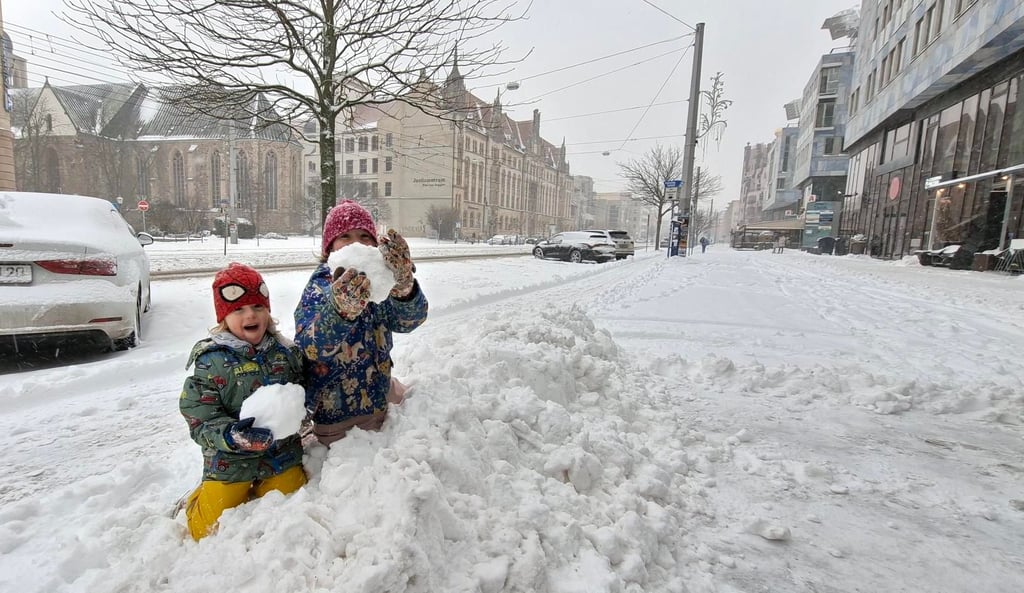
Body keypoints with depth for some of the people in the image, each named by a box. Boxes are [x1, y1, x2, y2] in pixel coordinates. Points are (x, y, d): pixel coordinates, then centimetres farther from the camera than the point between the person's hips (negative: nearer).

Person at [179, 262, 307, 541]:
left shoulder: (286, 352, -1)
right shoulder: (211, 361, -12)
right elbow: (201, 421, -13)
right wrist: (232, 435, -31)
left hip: (283, 458, 3)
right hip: (230, 462, -3)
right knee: (208, 531, 9)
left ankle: (258, 495, 42)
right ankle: (198, 501, 40)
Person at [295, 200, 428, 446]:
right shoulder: (320, 285, -17)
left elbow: (410, 318, -24)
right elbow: (310, 347, -32)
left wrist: (403, 282, -45)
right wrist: (341, 309, -52)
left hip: (380, 396, 3)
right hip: (336, 413, -3)